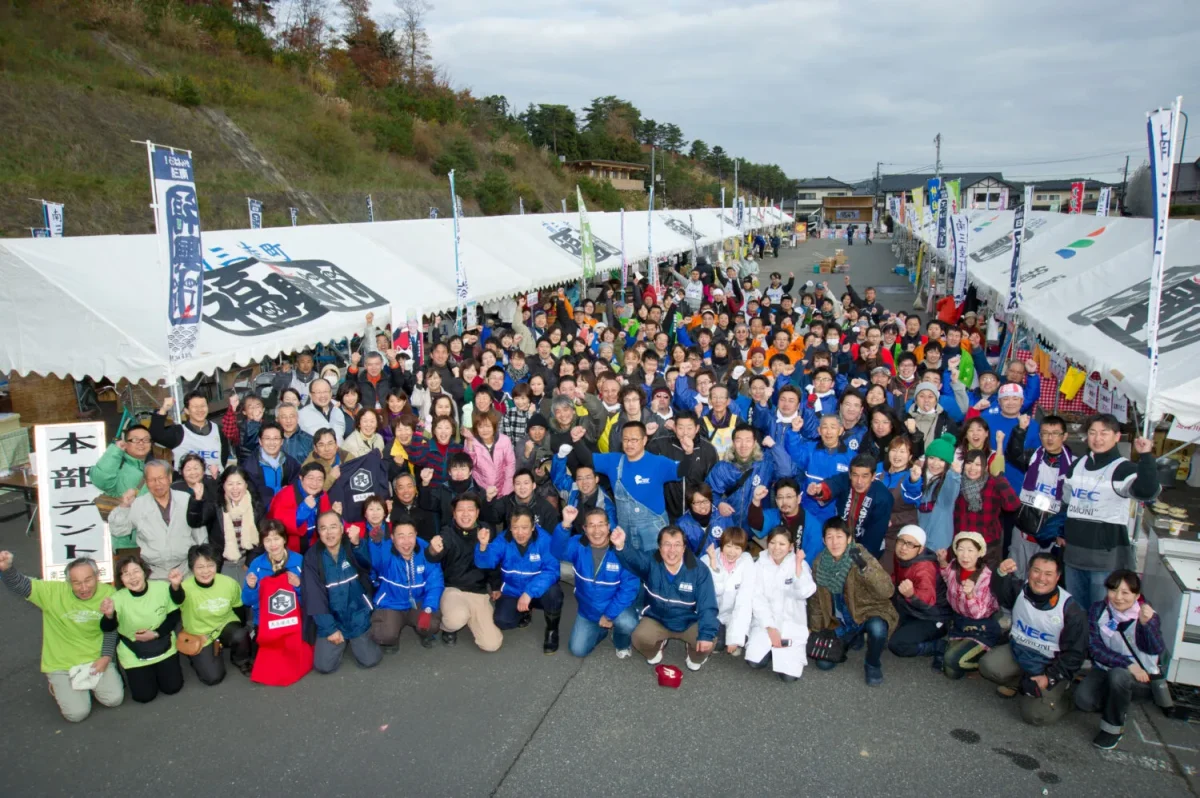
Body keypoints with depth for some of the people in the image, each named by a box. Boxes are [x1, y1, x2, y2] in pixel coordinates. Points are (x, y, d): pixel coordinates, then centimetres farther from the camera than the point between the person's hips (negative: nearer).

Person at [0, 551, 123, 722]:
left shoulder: (108, 594, -12)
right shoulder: (53, 592, -18)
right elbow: (20, 584, -28)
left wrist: (106, 657, -10)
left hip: (96, 660, 2)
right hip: (62, 664, -1)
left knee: (114, 699, -10)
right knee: (77, 713, -12)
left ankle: (90, 683, 22)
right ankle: (58, 687, 21)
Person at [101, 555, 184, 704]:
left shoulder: (163, 587, -19)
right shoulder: (118, 598, -21)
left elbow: (174, 615, -11)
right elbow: (107, 629, -33)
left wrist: (156, 633, -25)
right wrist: (109, 615, -53)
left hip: (164, 646, 1)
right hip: (133, 653, -1)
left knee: (172, 687, 2)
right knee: (144, 696, -3)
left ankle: (158, 668, 32)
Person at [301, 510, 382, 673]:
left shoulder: (352, 549, -6)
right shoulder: (312, 557, -8)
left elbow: (369, 565, -24)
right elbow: (314, 597, -9)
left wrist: (357, 544, -41)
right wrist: (329, 628, -14)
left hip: (358, 618, 0)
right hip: (331, 620, 0)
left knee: (370, 660, -9)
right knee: (324, 666, -10)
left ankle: (354, 640, 23)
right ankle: (342, 641, 21)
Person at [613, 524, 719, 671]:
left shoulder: (699, 570, -18)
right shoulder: (651, 562, -19)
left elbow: (707, 607, -19)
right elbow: (633, 557, -42)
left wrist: (707, 634, -33)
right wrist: (620, 546, -66)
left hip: (690, 623, 0)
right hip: (657, 620, 1)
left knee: (707, 641, -26)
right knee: (640, 638, -26)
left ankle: (695, 658, 13)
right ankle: (655, 651, 14)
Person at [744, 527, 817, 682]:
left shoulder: (800, 564, -2)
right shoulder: (760, 565, 0)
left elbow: (804, 593, -19)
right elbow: (757, 599, -6)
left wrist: (798, 565, -26)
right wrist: (770, 627, -14)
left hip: (791, 623, -1)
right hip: (765, 622, 1)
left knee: (789, 674, -17)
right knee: (755, 661, -20)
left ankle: (784, 650, 15)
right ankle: (771, 650, 13)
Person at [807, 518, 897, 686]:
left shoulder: (862, 558, -23)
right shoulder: (820, 563, -8)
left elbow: (887, 591, -35)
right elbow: (817, 598, 7)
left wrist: (865, 567, -49)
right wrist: (813, 628, 11)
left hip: (868, 613, -4)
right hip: (839, 621, 4)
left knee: (877, 628, -37)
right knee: (824, 663, -5)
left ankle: (873, 665, -4)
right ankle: (853, 638, 25)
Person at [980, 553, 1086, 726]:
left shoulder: (1070, 609, -17)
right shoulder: (1020, 590, -8)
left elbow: (1075, 652, -12)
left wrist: (1049, 678, -16)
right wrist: (1002, 574, -36)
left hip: (1051, 665, -4)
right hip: (1018, 652, 4)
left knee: (1035, 715, -17)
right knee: (988, 665, -24)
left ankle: (1061, 699, 16)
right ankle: (1019, 682, 9)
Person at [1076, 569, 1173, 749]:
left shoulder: (1147, 615, -13)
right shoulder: (1097, 611, -7)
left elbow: (1157, 650, -30)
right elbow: (1095, 648, -12)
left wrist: (1147, 623, -48)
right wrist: (1128, 664, -24)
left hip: (1142, 675, -2)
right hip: (1106, 669, 3)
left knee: (1117, 675, -35)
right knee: (1083, 699, -22)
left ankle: (1113, 727, -12)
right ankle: (1118, 701, 13)